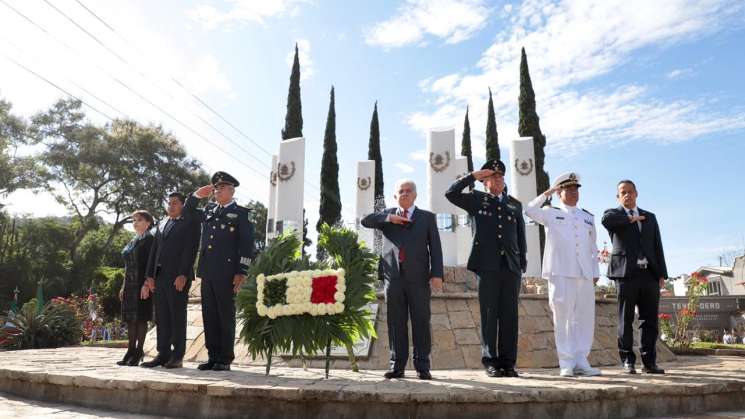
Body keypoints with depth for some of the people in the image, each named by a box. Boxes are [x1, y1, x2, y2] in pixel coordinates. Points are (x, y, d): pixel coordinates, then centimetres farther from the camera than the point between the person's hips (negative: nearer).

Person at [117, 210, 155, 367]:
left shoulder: (149, 239, -6)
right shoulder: (132, 242, 18)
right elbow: (128, 266, 20)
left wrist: (146, 285, -21)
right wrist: (123, 286, 17)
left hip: (142, 285, -8)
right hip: (130, 286, 8)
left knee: (141, 317, -4)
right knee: (130, 318, 9)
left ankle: (139, 352, 2)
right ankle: (131, 350, 15)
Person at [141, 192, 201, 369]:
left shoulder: (191, 222, -1)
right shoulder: (162, 224, 21)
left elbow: (191, 250, -10)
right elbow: (154, 250, 19)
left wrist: (183, 275, -18)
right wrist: (150, 275, 10)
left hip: (178, 277, -7)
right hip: (160, 276, 7)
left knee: (178, 316, -2)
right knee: (161, 317, 8)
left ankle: (177, 356, 4)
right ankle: (163, 354, 15)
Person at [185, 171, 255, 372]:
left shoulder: (241, 213, 1)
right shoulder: (209, 210, 17)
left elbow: (247, 245, -5)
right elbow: (187, 212, 30)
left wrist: (241, 272, -12)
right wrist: (196, 195, 13)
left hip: (226, 273, -6)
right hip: (207, 272, 6)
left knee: (226, 316, 0)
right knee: (209, 316, 8)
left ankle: (225, 359, 7)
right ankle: (212, 357, 16)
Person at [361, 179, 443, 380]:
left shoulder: (427, 217, 12)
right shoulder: (387, 215, 18)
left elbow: (435, 247, 5)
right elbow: (365, 221, 4)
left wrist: (437, 274, -6)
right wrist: (388, 218, -7)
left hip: (418, 278, -1)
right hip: (394, 277, 1)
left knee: (421, 323, 1)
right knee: (396, 323, 4)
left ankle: (422, 367, 8)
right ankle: (397, 365, 11)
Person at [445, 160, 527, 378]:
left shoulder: (515, 205, 19)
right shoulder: (476, 199, 11)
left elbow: (521, 236, 18)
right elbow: (451, 193, -2)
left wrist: (522, 263, 11)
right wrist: (472, 176, -2)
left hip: (511, 266, 3)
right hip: (487, 266, -3)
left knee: (509, 315, 3)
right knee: (489, 315, 0)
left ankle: (508, 362, 9)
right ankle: (490, 362, 6)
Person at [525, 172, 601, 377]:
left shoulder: (588, 217, 21)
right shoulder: (551, 213, 8)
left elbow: (593, 247, 22)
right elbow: (530, 210, -10)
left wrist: (595, 271, 16)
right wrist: (547, 193, -5)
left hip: (585, 275, 5)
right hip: (560, 274, -4)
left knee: (585, 318, 5)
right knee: (563, 318, -3)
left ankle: (581, 362, 14)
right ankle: (566, 364, 3)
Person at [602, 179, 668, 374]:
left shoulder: (650, 217, 20)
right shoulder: (614, 214, 7)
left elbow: (657, 247, 15)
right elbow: (607, 219, -20)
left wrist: (662, 274, 7)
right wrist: (630, 219, -5)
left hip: (650, 274, 4)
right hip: (627, 274, -4)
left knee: (650, 320, 5)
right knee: (626, 320, 0)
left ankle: (649, 362, 13)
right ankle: (628, 362, 7)